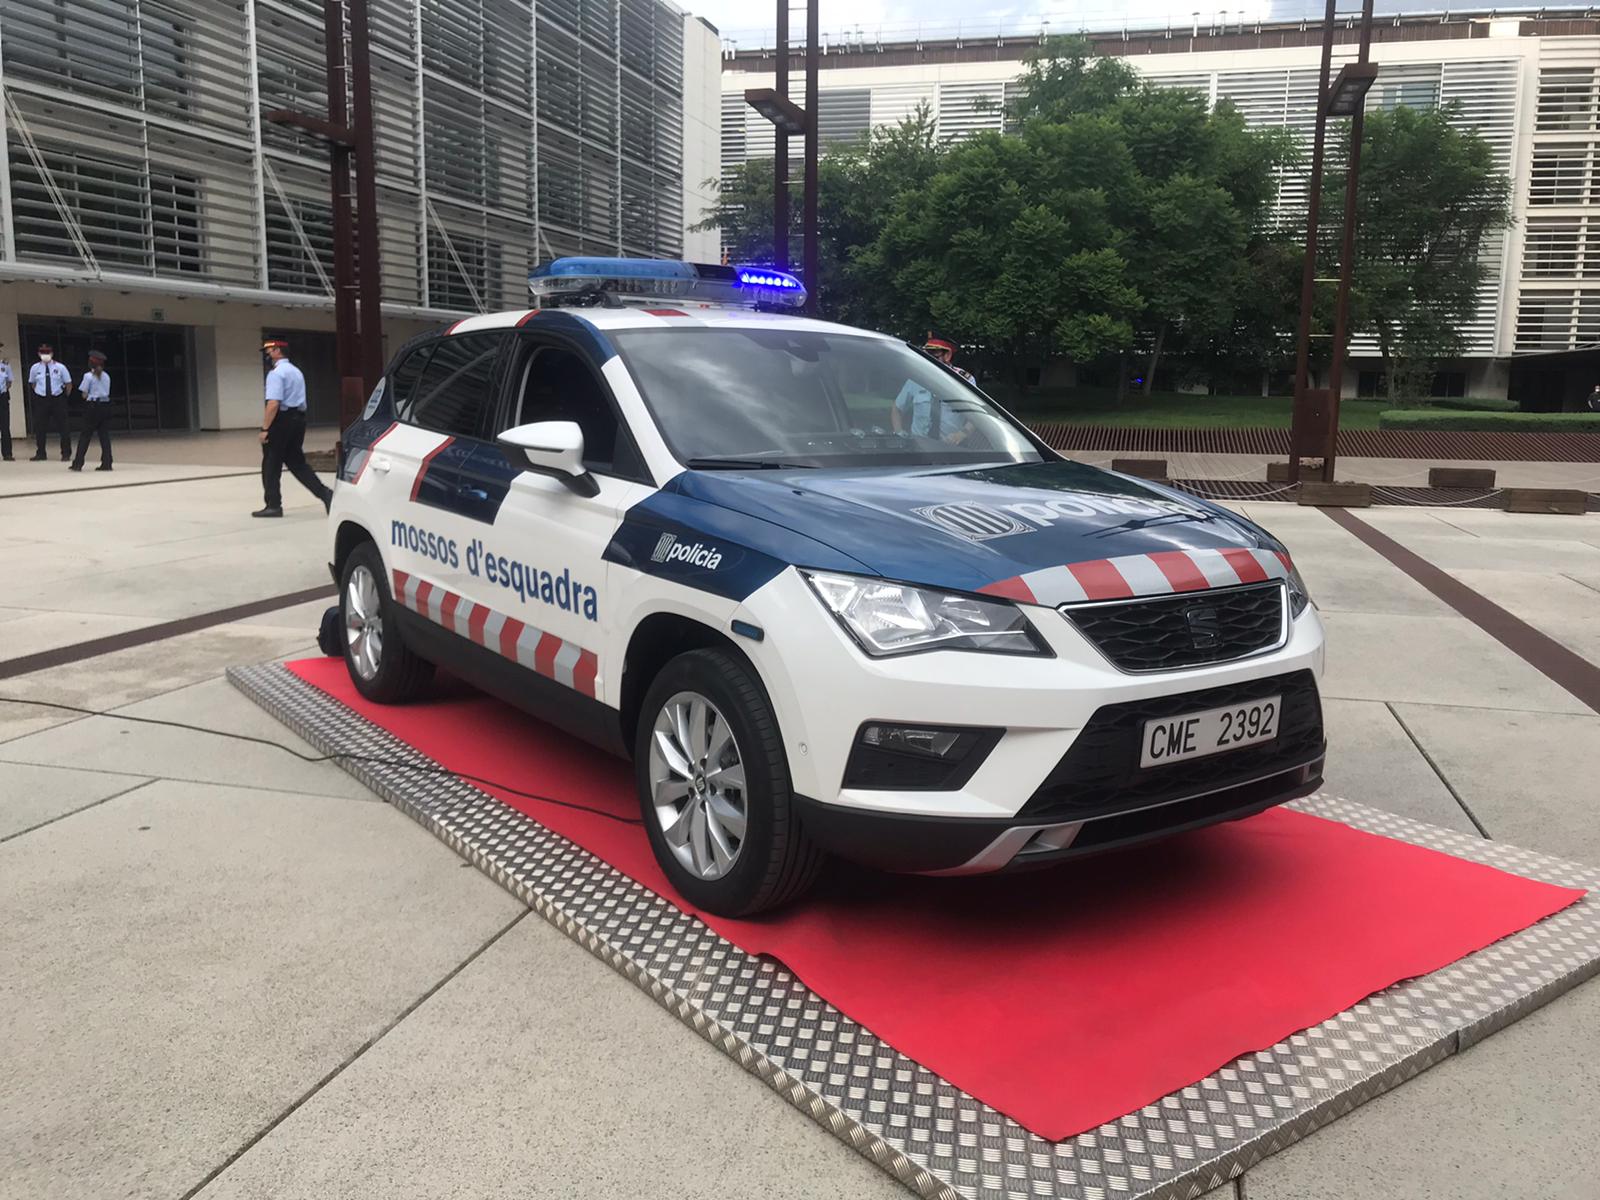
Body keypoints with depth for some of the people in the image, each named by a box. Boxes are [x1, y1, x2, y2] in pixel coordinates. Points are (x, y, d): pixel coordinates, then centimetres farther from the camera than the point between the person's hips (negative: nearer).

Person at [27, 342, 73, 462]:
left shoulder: (60, 367, -4)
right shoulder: (35, 368, 3)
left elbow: (68, 383, 4)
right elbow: (32, 384, 17)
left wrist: (65, 397, 2)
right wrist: (36, 395, 10)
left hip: (58, 399, -2)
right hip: (41, 400, 2)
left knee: (62, 427, 2)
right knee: (40, 428, 6)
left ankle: (66, 453, 10)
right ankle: (41, 454, 16)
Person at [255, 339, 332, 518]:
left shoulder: (276, 373, -13)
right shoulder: (296, 371, 16)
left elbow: (273, 404, -21)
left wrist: (265, 428, -19)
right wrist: (297, 423, 20)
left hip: (281, 421, -8)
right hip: (298, 419, 8)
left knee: (271, 464, 3)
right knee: (297, 462, 12)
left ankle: (273, 505, 8)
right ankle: (324, 494, 0)